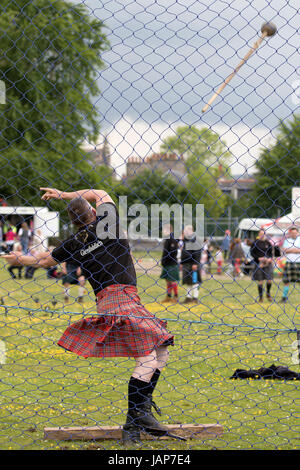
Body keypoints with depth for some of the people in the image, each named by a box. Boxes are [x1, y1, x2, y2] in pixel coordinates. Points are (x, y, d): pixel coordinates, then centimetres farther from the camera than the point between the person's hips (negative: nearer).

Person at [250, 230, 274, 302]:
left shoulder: (268, 243, 7)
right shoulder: (255, 243, -1)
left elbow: (271, 252, 13)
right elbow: (252, 253, -1)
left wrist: (270, 258, -7)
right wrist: (259, 258, -14)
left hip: (267, 263, 2)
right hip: (258, 263, -2)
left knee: (269, 280, -3)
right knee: (260, 281, -3)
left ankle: (268, 294, 22)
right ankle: (261, 297, 9)